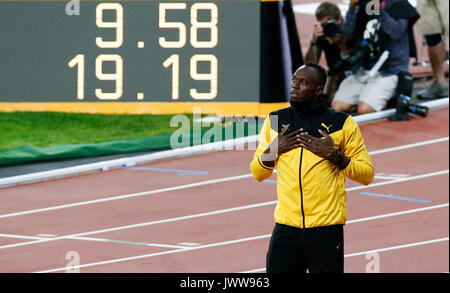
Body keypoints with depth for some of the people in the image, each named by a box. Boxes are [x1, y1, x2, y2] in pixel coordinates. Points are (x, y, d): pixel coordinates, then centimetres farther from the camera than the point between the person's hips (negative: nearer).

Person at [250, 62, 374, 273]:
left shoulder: (342, 123, 2)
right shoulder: (275, 120, 11)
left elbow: (367, 174, 1)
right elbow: (257, 173, 16)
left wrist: (334, 155, -12)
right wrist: (273, 150, -2)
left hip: (326, 230, -3)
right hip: (286, 228, 3)